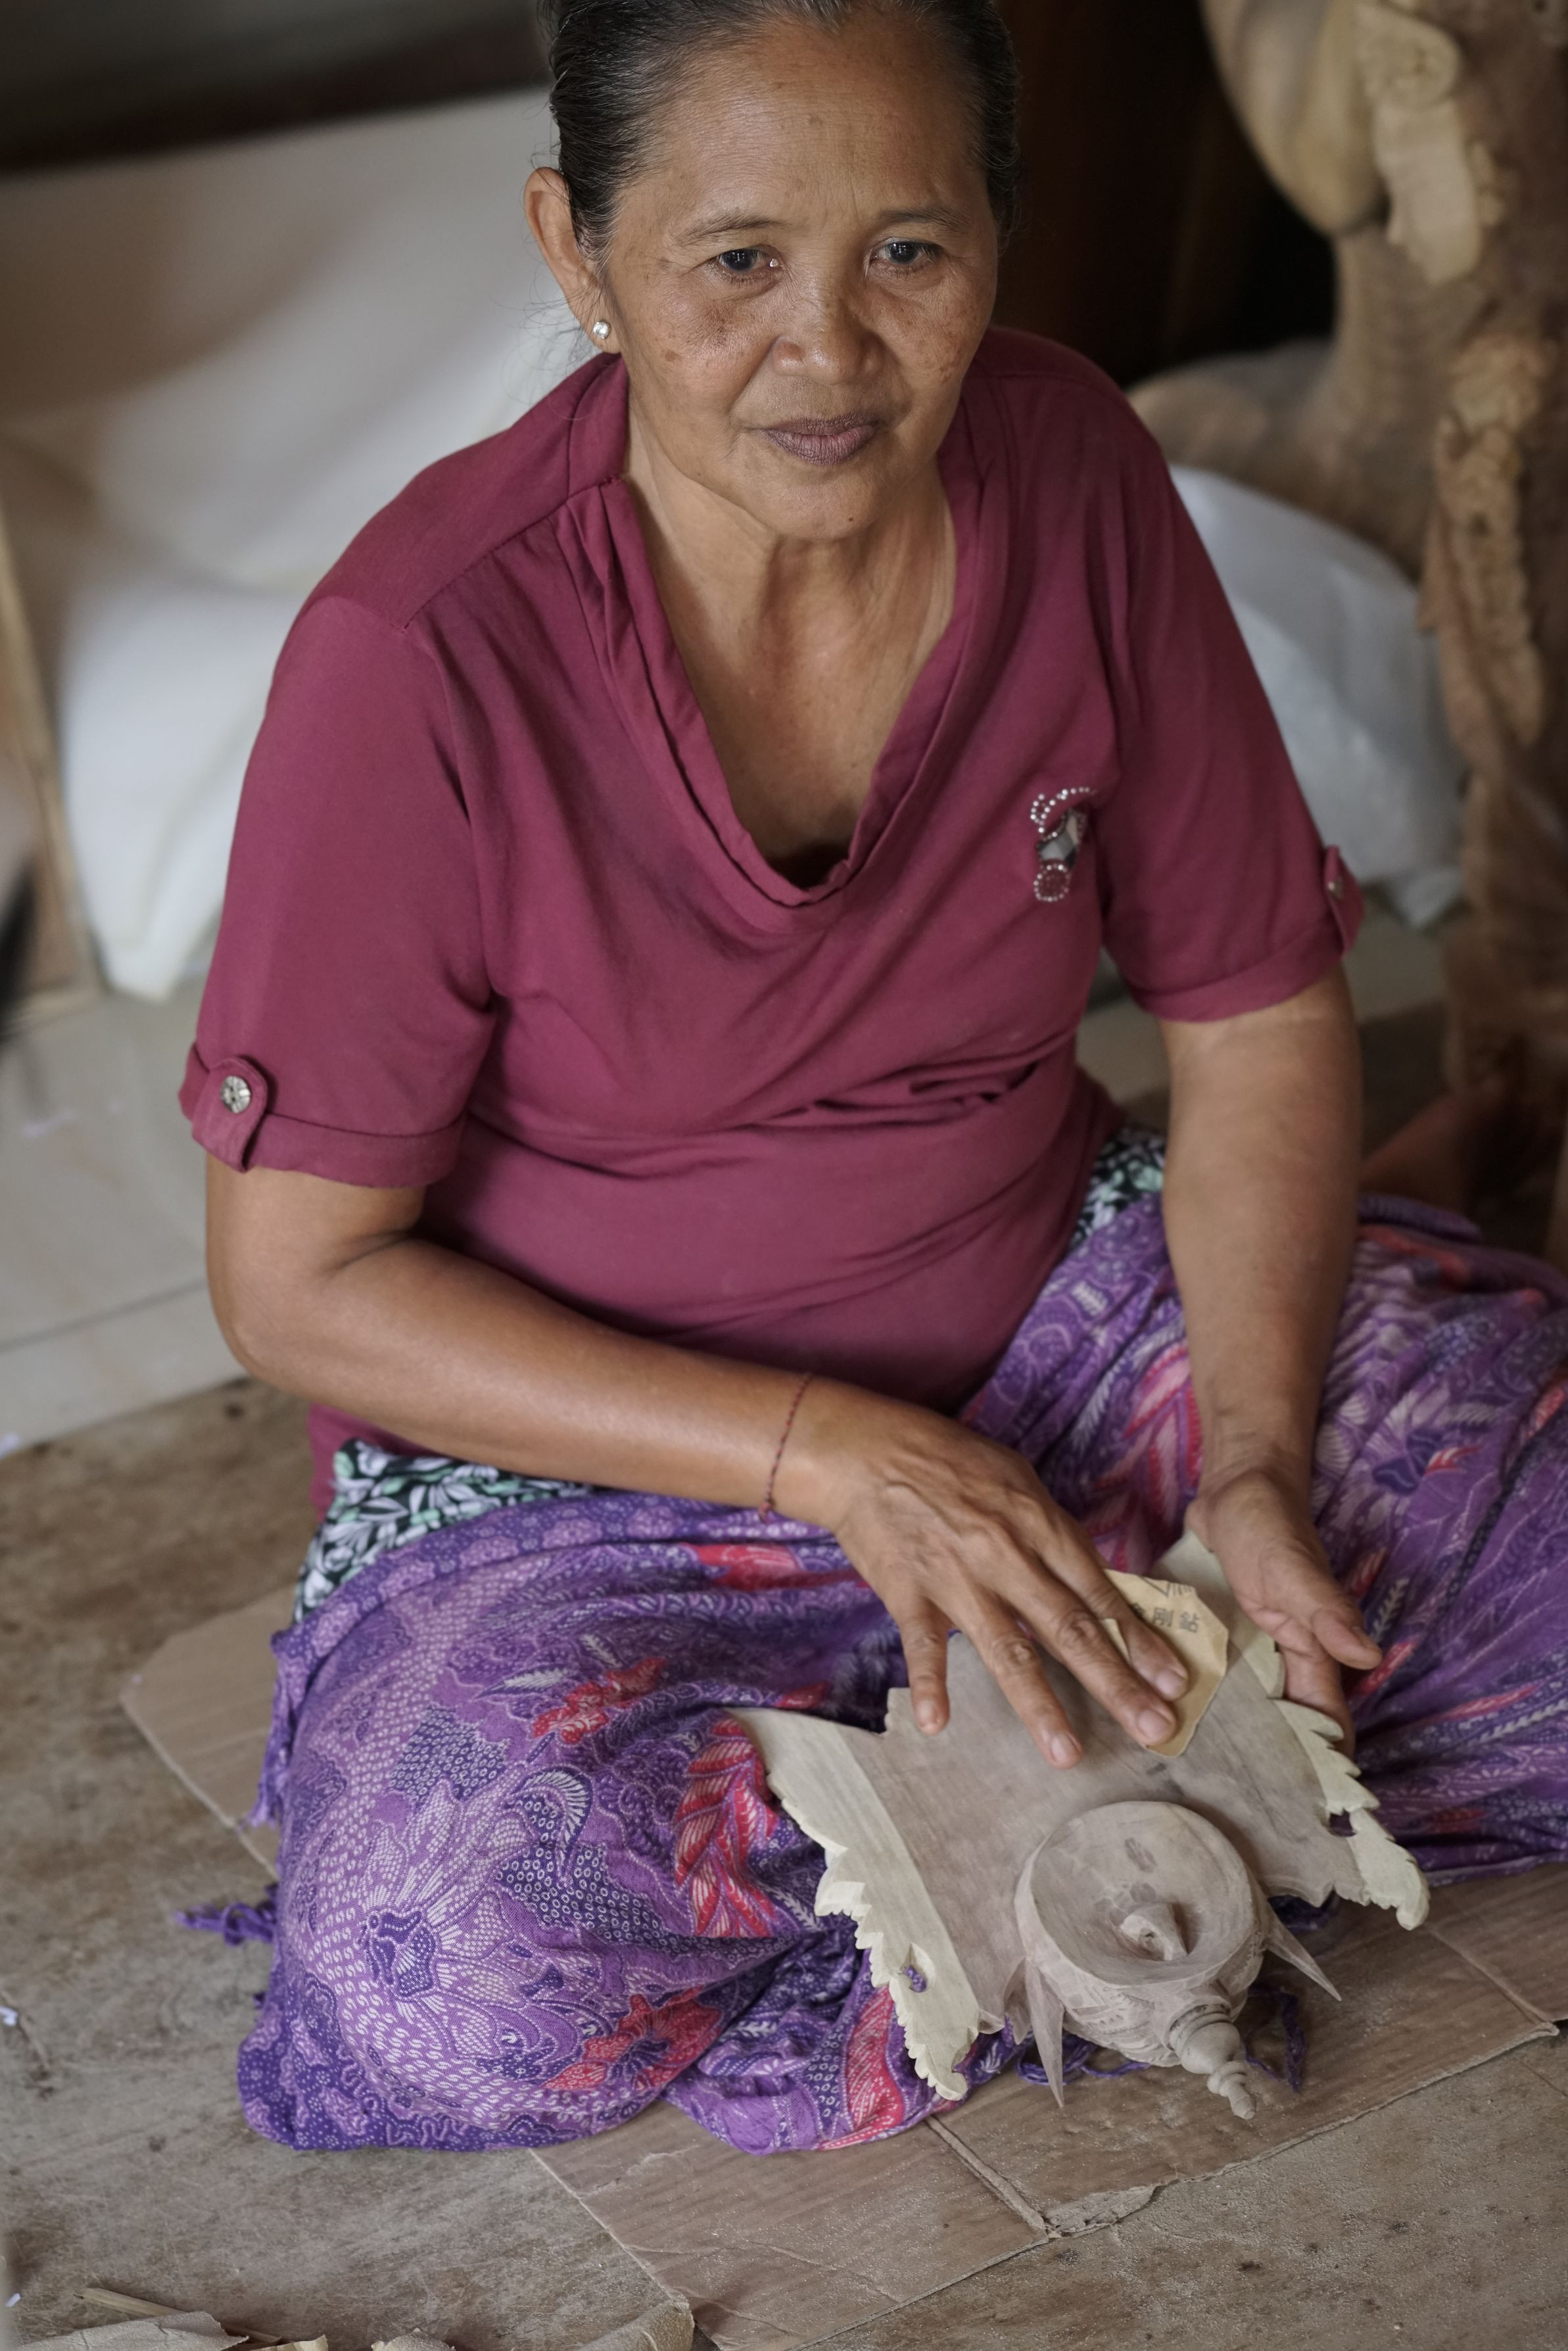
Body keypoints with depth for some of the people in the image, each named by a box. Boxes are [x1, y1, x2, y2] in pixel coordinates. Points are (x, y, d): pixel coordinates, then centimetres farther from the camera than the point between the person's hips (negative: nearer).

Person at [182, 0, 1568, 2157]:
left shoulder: (1070, 477, -11)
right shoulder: (424, 656, -24)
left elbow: (1259, 1015, -1)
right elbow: (299, 1281, -17)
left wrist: (1255, 1467, -16)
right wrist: (831, 1454, -24)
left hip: (1059, 1320, 4)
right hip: (582, 1445, -3)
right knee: (450, 1973, -30)